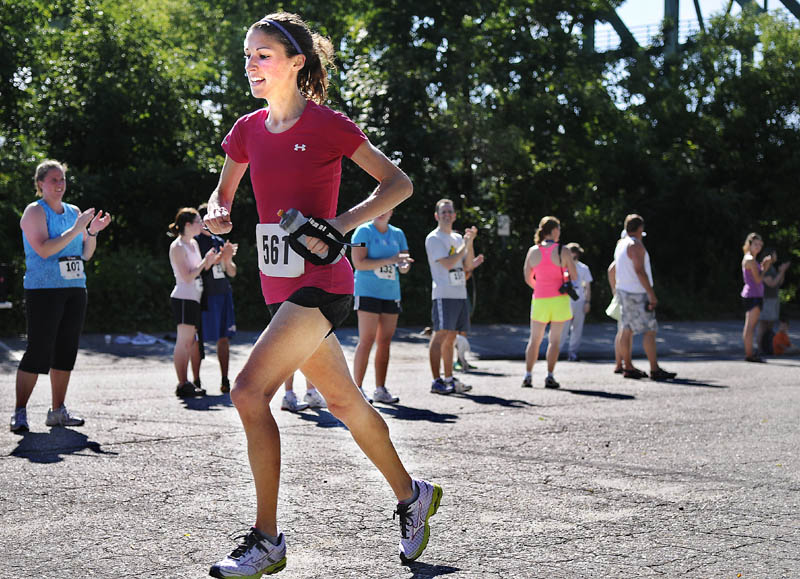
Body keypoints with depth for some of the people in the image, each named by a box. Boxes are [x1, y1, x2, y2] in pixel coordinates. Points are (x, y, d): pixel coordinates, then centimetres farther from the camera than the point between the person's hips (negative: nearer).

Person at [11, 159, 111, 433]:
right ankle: (20, 412, -2)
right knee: (38, 351, -9)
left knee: (66, 351, 7)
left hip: (75, 288, 7)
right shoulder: (35, 212, -4)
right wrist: (77, 229, -19)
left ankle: (57, 410, 15)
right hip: (43, 290, -7)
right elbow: (44, 249, -18)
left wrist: (92, 232, -1)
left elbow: (86, 254, 17)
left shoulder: (74, 212, 15)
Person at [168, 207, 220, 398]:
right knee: (184, 342, -8)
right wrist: (205, 261, -14)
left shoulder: (194, 244, 15)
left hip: (193, 298, 9)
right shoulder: (177, 247, -11)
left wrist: (212, 261, 5)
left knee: (190, 342, 9)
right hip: (183, 298, -9)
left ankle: (186, 384, 12)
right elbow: (187, 277, -16)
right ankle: (182, 384, -5)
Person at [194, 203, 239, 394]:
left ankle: (225, 381, 6)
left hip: (223, 294, 6)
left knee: (224, 338, 3)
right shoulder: (194, 241, -4)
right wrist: (221, 257, -22)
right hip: (203, 296, -6)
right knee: (198, 339, 0)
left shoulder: (220, 241, 15)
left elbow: (232, 273, 16)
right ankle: (196, 381, 7)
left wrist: (228, 260, -5)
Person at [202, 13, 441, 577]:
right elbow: (222, 197, 21)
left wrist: (341, 224, -19)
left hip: (319, 283, -7)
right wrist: (217, 214, -3)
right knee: (343, 400, 14)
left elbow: (399, 183, -7)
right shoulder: (249, 130, 10)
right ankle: (412, 495, 33)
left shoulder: (327, 124, -8)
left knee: (250, 391, -17)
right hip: (282, 289, 7)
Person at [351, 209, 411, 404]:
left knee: (385, 341, 5)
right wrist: (389, 260, -18)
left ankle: (380, 389, 11)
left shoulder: (397, 234, 15)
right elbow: (358, 263, -12)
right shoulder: (364, 231, -3)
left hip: (391, 293, 6)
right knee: (367, 340, -10)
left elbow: (404, 264, 16)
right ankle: (358, 388, -7)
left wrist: (404, 265, -9)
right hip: (367, 291, -6)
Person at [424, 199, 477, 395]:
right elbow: (448, 263, -14)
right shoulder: (434, 238, -4)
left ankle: (449, 379, 16)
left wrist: (470, 242, 2)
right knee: (440, 335, -11)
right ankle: (436, 381, -11)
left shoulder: (458, 238, 19)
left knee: (450, 338, 11)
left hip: (460, 294, 7)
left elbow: (467, 266, 13)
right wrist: (465, 244, -10)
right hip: (443, 295, -7)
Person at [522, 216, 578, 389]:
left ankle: (528, 375, 4)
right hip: (559, 299, -2)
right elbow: (574, 276, -2)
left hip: (539, 299, 2)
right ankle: (550, 377, 0)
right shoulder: (563, 251, -7)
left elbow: (528, 279, 5)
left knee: (534, 340, 10)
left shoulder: (533, 251, 0)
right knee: (554, 339, 4)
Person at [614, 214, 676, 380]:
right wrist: (652, 294, -21)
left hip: (623, 291, 10)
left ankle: (628, 367, 12)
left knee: (627, 330, 9)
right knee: (650, 330, -8)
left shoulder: (621, 244, 12)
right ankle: (655, 370, -11)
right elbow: (640, 271, -22)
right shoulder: (636, 245, -15)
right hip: (636, 294, -10)